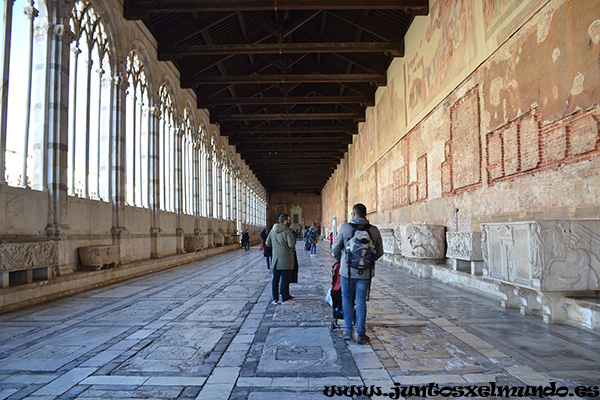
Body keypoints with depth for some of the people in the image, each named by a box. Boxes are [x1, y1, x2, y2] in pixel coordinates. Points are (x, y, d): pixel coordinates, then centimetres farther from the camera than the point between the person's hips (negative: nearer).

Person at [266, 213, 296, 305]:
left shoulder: (273, 230, 8)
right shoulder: (287, 231, -12)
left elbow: (267, 243, 11)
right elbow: (291, 244, -18)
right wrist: (292, 248, 4)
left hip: (276, 258, 6)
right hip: (286, 258, -6)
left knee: (275, 279, 11)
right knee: (285, 279, 1)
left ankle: (275, 299, 15)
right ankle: (285, 299, 6)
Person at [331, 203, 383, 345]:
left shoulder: (345, 228, -7)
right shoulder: (374, 230, -1)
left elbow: (335, 249, -2)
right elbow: (379, 252, 5)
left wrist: (340, 261, 17)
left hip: (347, 271, -1)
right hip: (365, 272, 2)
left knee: (347, 299, 15)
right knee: (361, 302, 9)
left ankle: (348, 331, 16)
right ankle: (361, 335, 14)